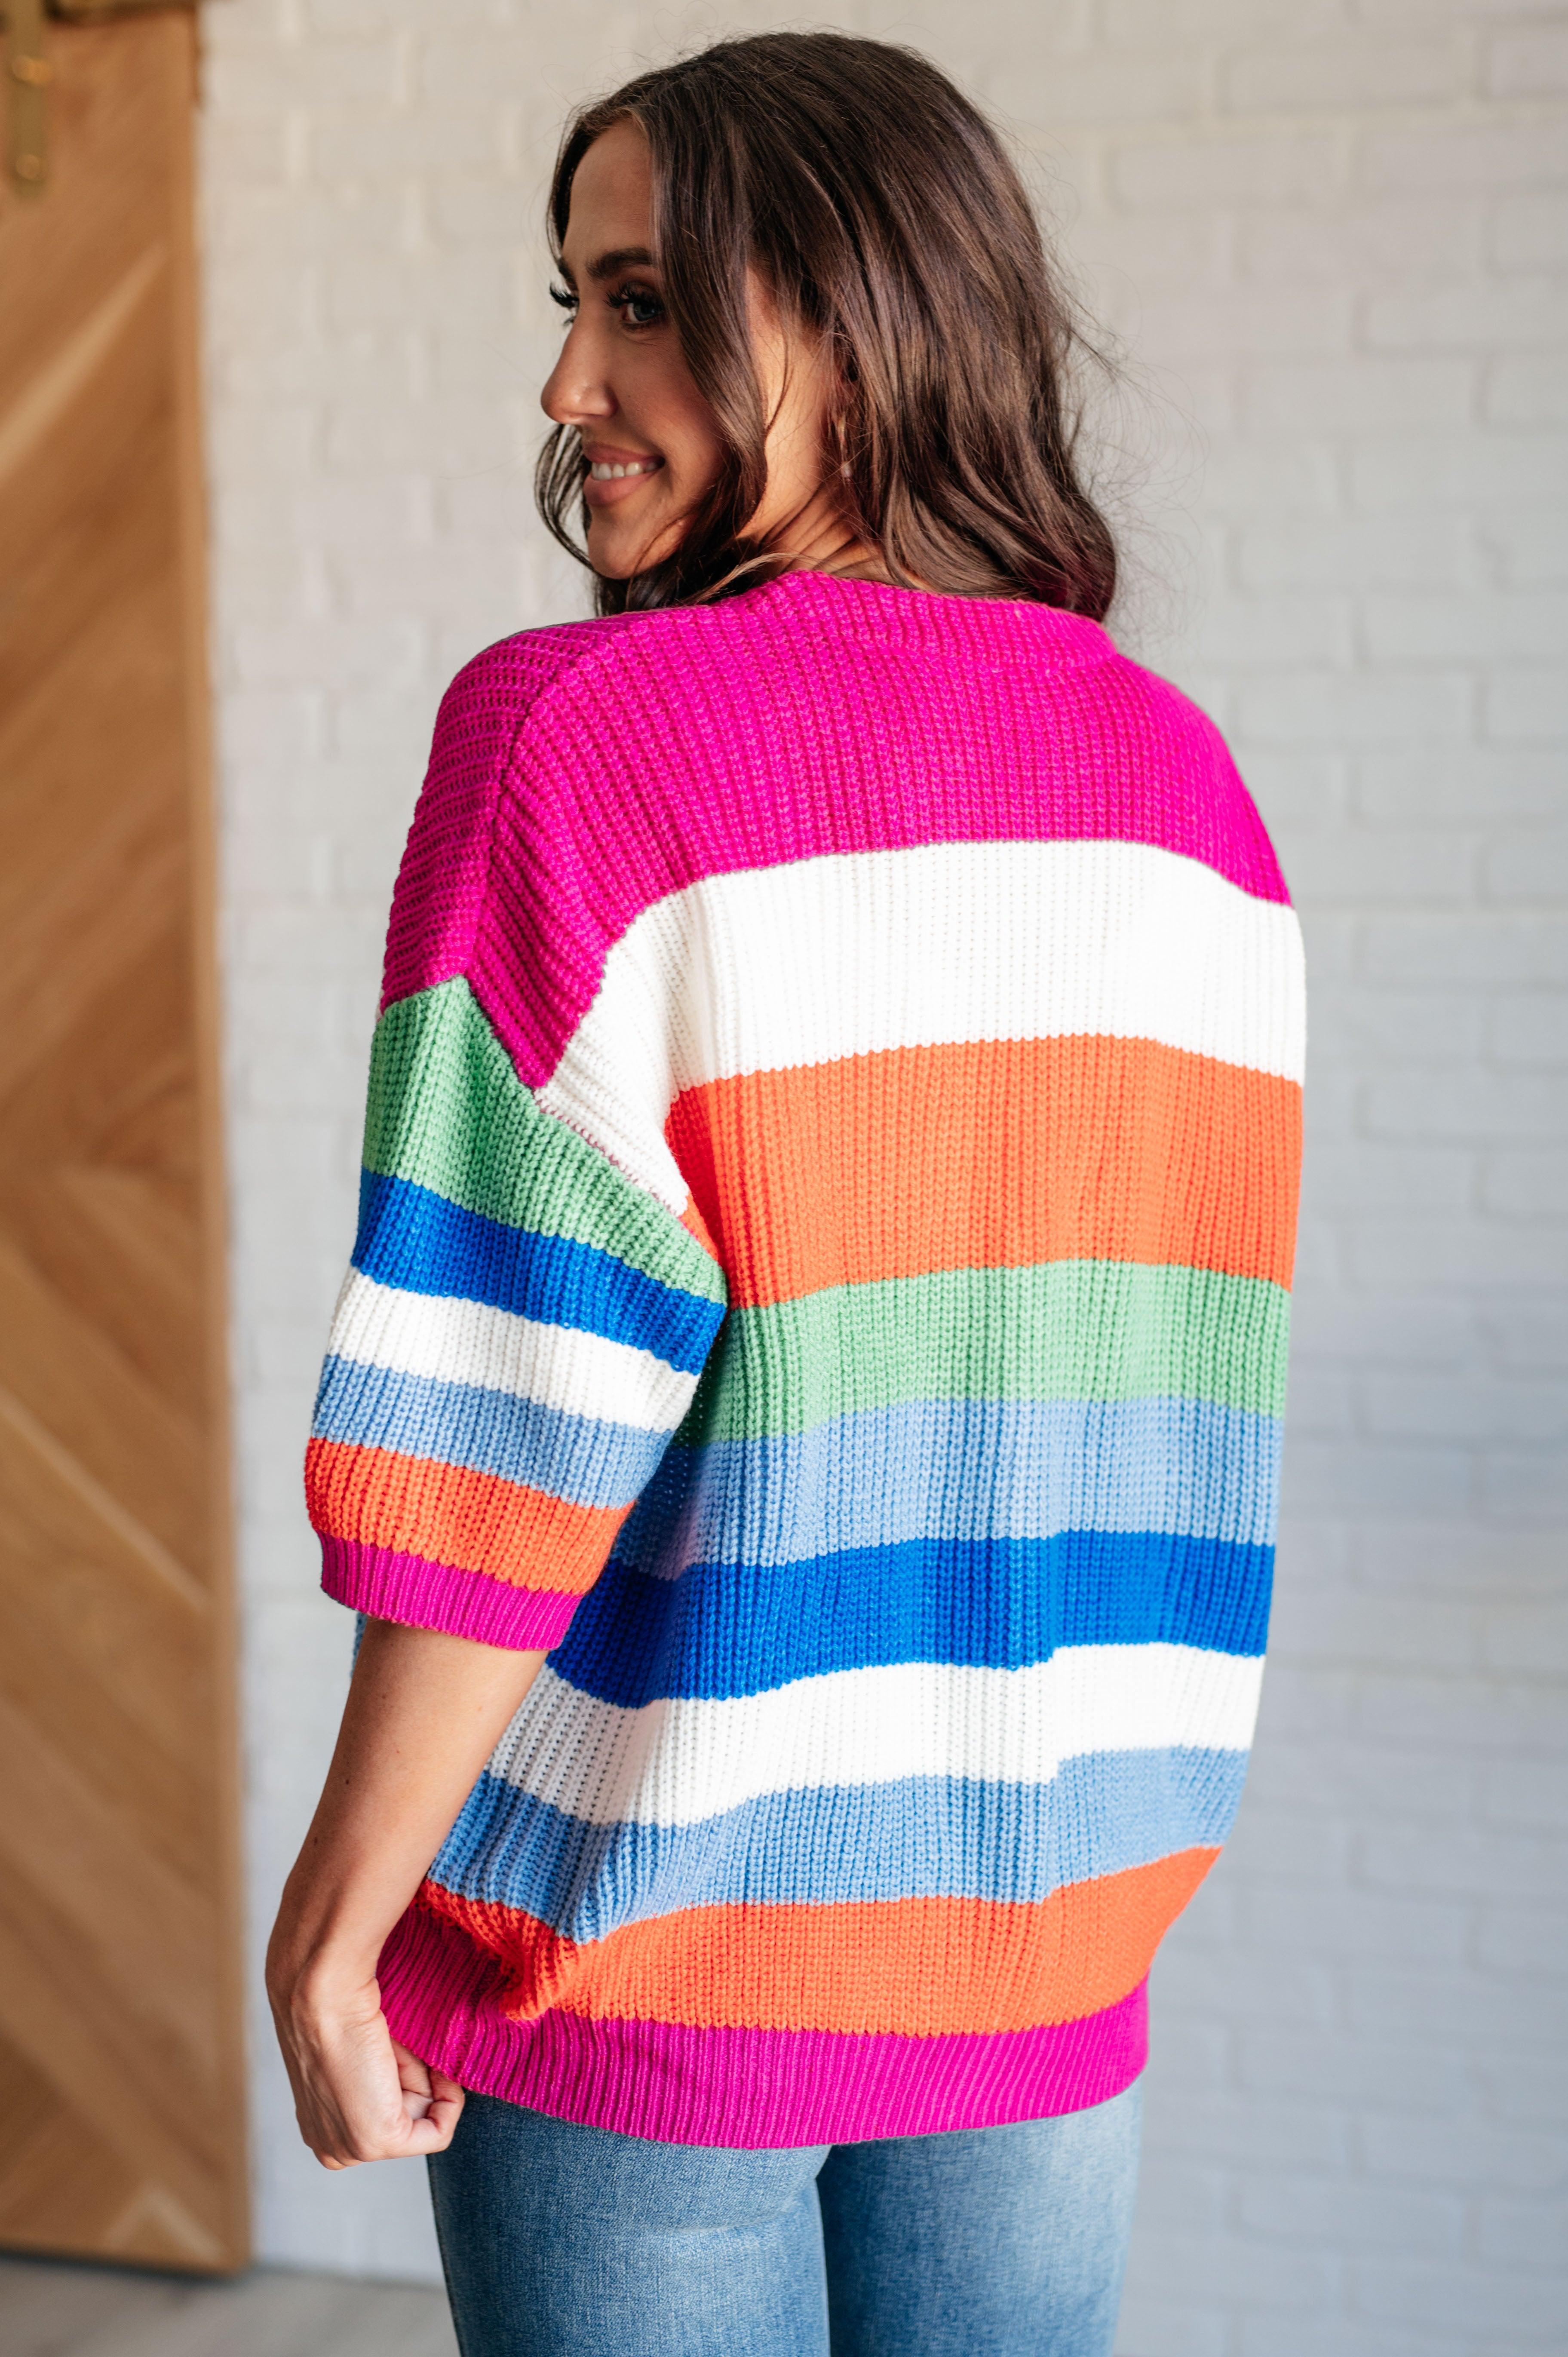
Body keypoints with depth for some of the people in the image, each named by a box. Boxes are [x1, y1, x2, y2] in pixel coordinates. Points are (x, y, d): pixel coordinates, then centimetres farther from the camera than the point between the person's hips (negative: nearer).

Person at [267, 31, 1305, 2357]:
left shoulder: (576, 738, -15)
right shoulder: (1177, 775, 1)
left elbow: (507, 1421, -19)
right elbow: (1188, 1387, 5)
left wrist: (335, 1913, -8)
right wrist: (1099, 1850, 15)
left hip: (662, 1941, -4)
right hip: (1045, 1938, 5)